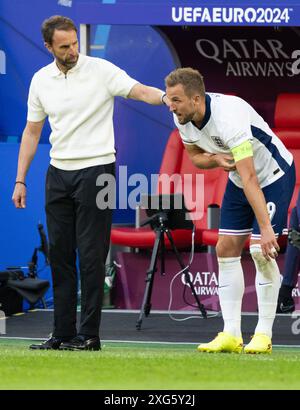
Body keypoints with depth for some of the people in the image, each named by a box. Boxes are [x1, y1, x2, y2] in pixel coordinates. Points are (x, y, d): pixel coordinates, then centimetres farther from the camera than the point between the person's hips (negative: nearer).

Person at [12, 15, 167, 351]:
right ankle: (63, 333, 11)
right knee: (59, 254, 6)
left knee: (91, 256, -5)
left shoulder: (101, 71, -6)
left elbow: (142, 92, -15)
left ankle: (89, 335, -1)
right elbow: (32, 132, 14)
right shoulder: (40, 81, 8)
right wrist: (20, 180, 10)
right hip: (58, 174, 5)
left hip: (96, 171, -5)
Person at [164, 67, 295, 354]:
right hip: (238, 179, 8)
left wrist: (266, 228, -42)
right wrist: (217, 159, -19)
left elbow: (250, 179, -39)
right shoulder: (182, 117, -12)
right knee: (226, 249, -1)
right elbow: (195, 155, 6)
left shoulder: (229, 118, -37)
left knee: (260, 251, -17)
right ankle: (231, 335, 2)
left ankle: (264, 335, -7)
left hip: (274, 176, -8)